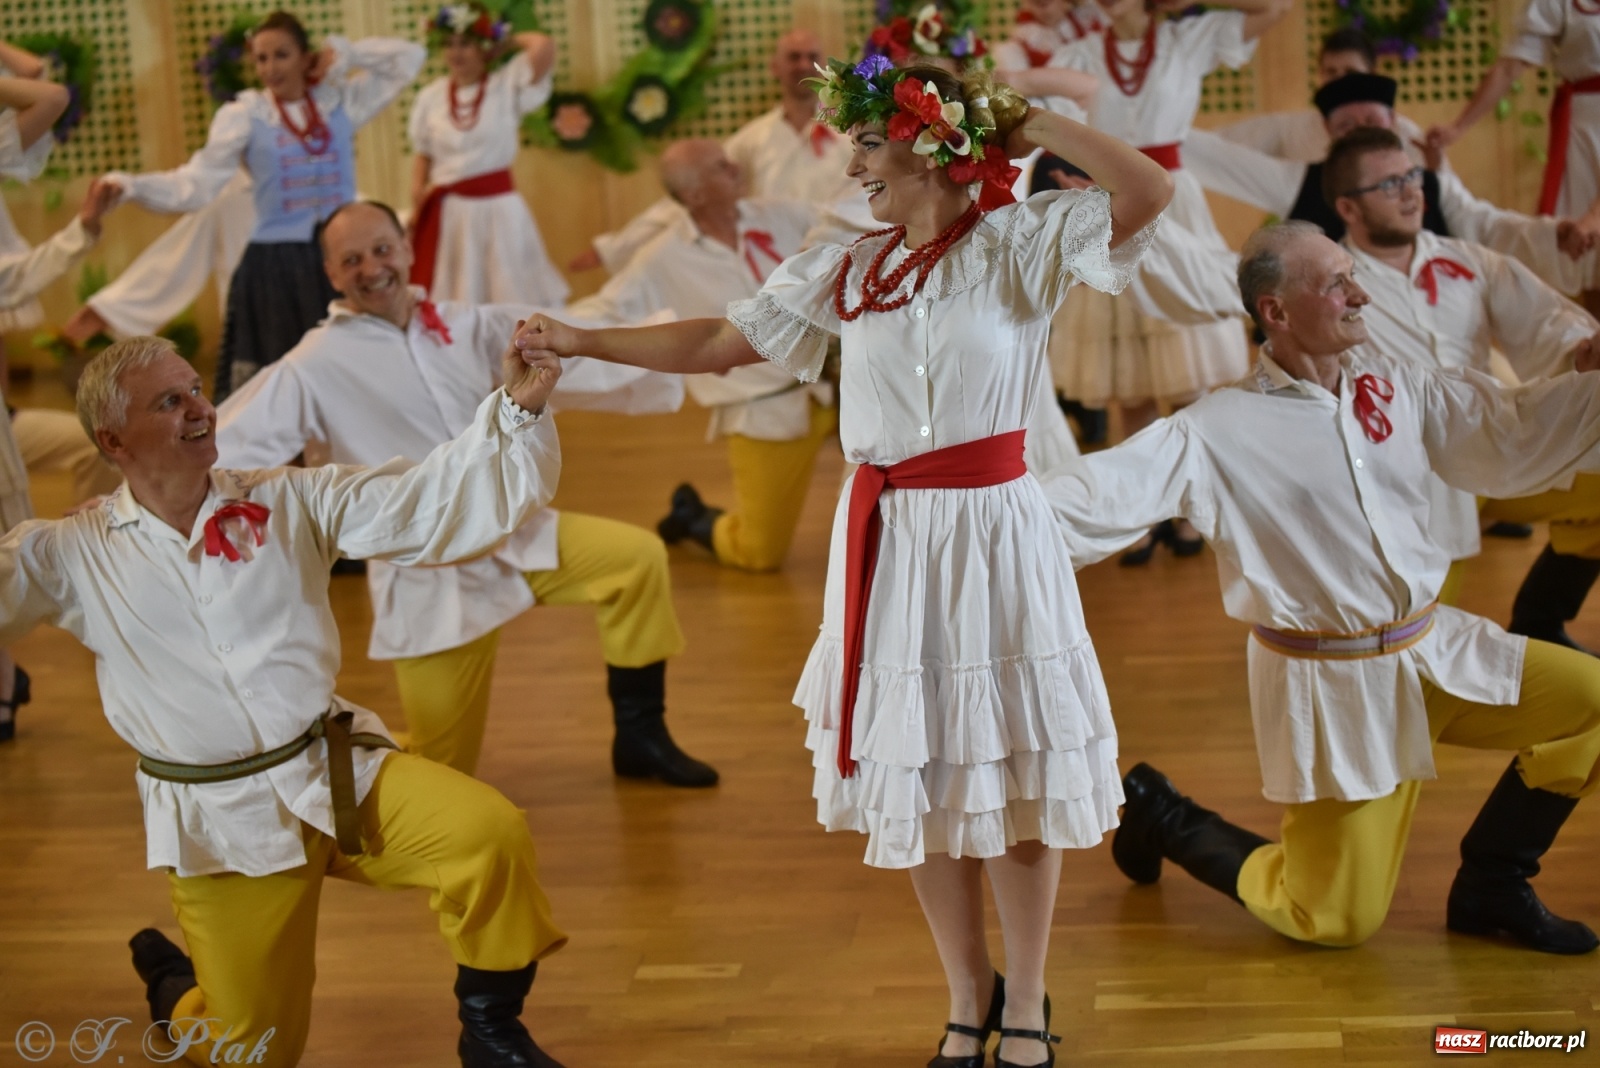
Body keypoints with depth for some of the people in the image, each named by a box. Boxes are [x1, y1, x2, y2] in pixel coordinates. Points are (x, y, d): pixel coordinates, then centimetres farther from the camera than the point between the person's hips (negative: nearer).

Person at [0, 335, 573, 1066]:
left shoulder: (291, 500, 1)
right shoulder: (71, 556, -3)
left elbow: (430, 503, -4)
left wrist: (517, 408, -17)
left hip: (337, 769, 2)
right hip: (215, 817, -2)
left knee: (490, 833, -24)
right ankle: (170, 981, 40)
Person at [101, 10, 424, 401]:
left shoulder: (341, 102, 6)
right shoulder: (243, 115, -2)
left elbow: (411, 57, 11)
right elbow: (196, 184, -9)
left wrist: (346, 54, 1)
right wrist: (131, 186, -23)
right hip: (275, 266, -3)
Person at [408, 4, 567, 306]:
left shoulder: (507, 85, -4)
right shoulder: (430, 97, 6)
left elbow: (544, 47, -20)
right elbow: (422, 156, 12)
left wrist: (507, 41, -2)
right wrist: (416, 209, 3)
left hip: (497, 208, -2)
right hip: (447, 213, 2)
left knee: (510, 299, 2)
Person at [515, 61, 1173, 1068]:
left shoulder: (1019, 245, -7)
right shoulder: (846, 272, 5)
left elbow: (1150, 191, -21)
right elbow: (717, 344, 9)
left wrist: (1028, 122, -16)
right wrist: (579, 341, 7)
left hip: (994, 534, -4)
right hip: (888, 541, 4)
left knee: (1013, 777, 5)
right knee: (921, 779, 10)